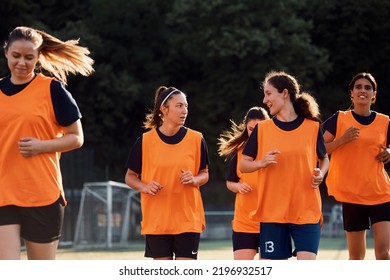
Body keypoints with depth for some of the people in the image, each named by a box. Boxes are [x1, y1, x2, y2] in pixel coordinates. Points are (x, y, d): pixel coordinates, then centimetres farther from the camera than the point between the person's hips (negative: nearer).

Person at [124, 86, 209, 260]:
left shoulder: (196, 139, 1)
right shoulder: (145, 141, -2)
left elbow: (205, 174, 12)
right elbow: (130, 177, 7)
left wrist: (194, 180, -11)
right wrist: (144, 187, -14)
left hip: (188, 218, 0)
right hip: (156, 219, 0)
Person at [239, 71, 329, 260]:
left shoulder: (312, 126, 3)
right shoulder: (262, 129, 4)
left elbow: (324, 158, 16)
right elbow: (242, 165, 7)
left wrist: (320, 174, -6)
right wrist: (261, 163, -14)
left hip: (306, 211, -1)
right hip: (272, 211, 1)